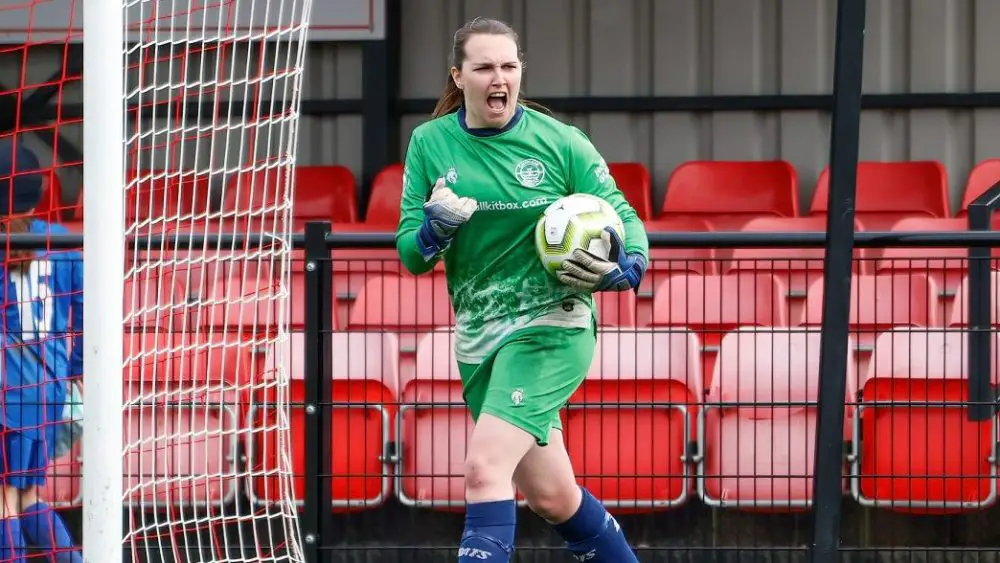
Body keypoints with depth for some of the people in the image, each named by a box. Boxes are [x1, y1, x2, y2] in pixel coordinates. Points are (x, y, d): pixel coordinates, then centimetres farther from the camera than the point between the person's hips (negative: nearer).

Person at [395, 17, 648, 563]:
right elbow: (410, 254, 2)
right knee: (551, 496, 14)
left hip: (551, 327, -5)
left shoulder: (560, 142, -7)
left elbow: (625, 220, -1)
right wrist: (435, 227, -21)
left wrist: (624, 268, -23)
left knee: (484, 467, -23)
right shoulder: (430, 143, 1)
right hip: (478, 339, 5)